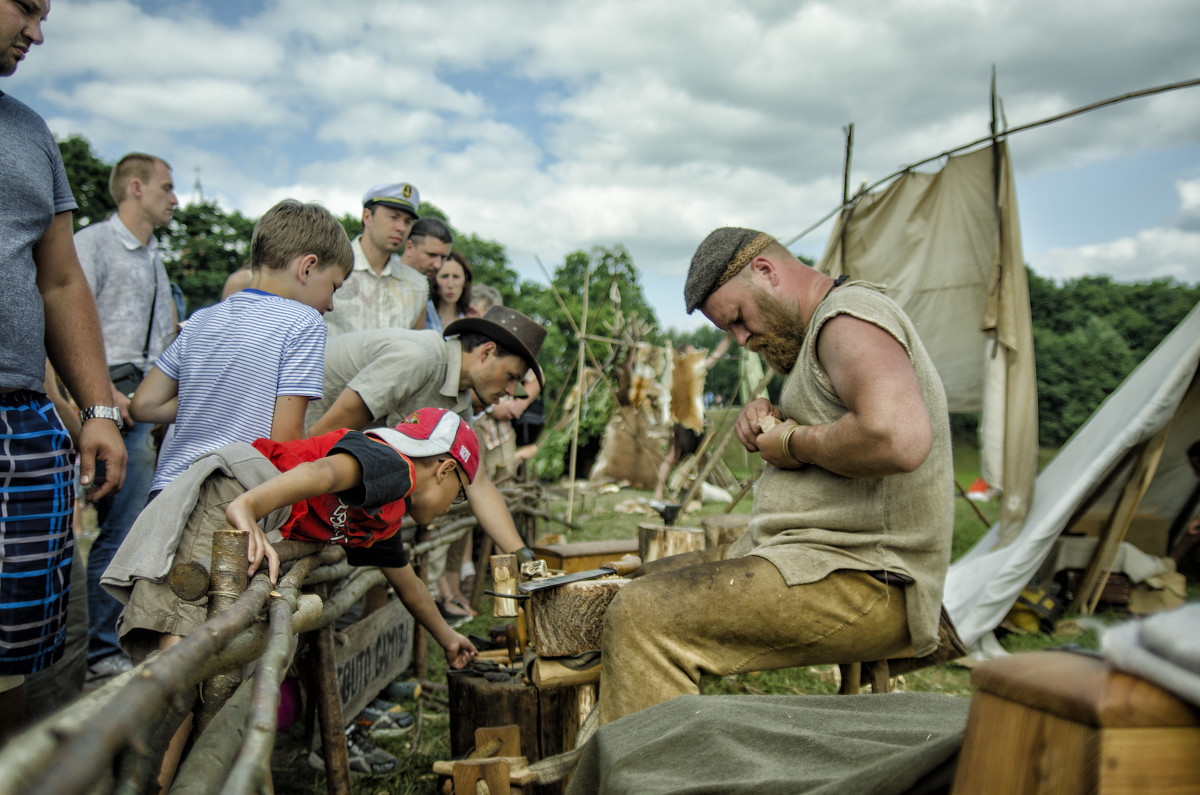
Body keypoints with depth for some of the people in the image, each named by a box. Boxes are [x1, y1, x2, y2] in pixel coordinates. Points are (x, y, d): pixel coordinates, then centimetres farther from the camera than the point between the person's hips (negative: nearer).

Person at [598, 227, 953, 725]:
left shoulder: (851, 313, -13)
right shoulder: (817, 331, 20)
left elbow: (897, 439, -31)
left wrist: (794, 443, -15)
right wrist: (769, 424, 7)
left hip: (867, 582, -11)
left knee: (641, 615, -22)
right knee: (649, 581, 15)